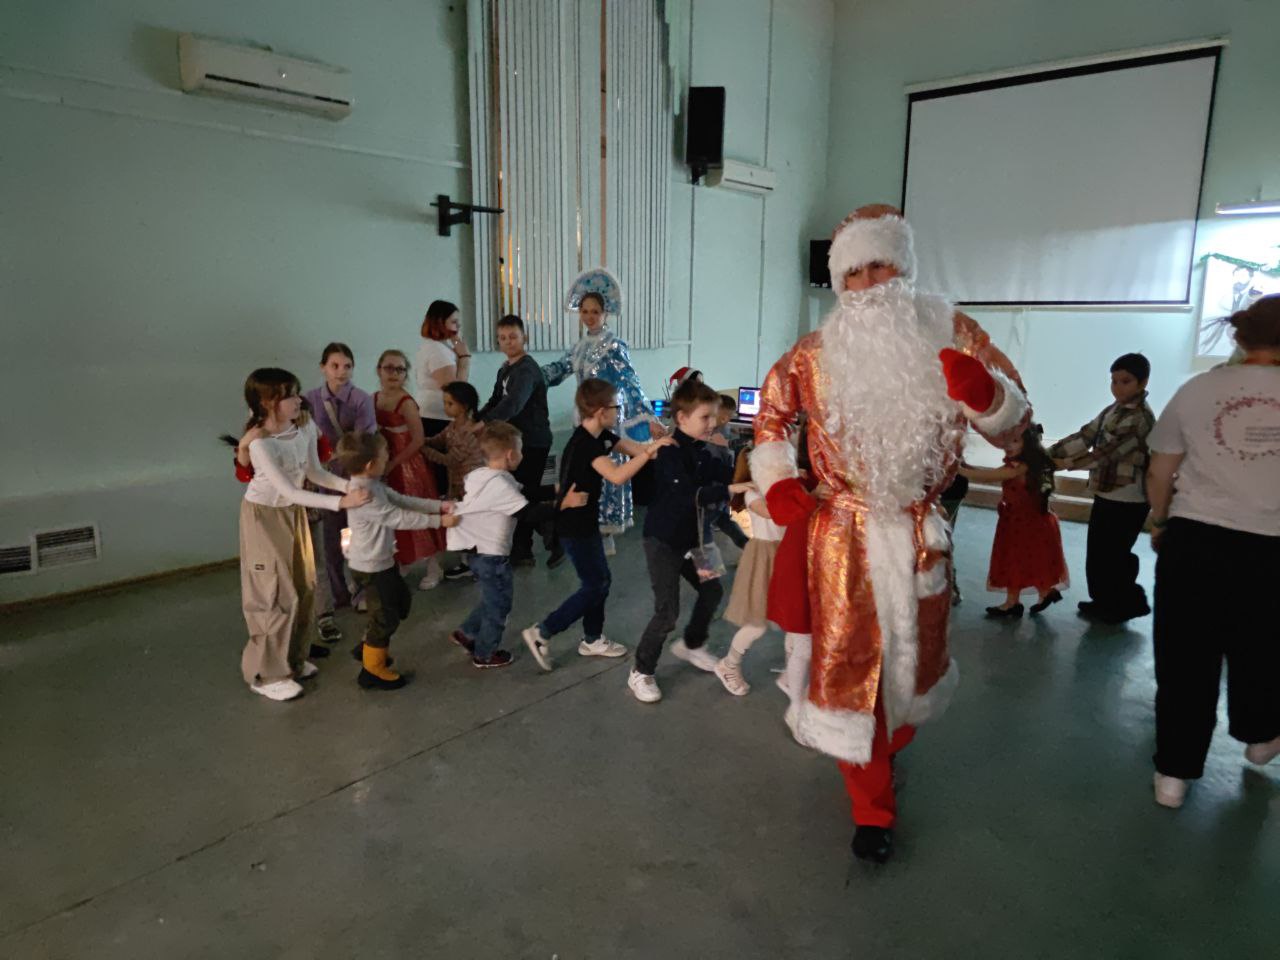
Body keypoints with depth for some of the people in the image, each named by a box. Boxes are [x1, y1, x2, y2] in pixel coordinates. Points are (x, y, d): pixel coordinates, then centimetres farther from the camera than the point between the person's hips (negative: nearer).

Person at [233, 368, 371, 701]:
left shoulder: (305, 426, -11)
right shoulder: (260, 442, -30)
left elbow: (314, 472, 0)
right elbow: (290, 491, -32)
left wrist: (349, 485, -16)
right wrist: (341, 502, -37)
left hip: (294, 512, 7)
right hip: (264, 516, -7)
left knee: (302, 586, 13)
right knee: (277, 594, -1)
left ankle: (291, 658, 31)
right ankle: (266, 673, 16)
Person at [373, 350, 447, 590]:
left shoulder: (406, 403, -17)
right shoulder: (375, 398, 4)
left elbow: (418, 440, -19)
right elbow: (376, 433, 11)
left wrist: (392, 463, -18)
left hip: (408, 467, -7)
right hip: (386, 467, 7)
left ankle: (433, 568, 18)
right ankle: (396, 567, 30)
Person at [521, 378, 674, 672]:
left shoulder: (602, 436, 4)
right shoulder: (584, 443, -26)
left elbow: (637, 449, 2)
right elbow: (618, 476, -37)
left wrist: (658, 444, -15)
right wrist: (651, 451, -35)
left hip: (586, 521, 10)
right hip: (574, 525, -10)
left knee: (600, 581, 17)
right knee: (594, 586, -2)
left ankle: (592, 640, 31)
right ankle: (541, 632, 5)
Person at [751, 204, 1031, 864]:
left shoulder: (951, 336, -4)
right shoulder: (815, 355, -3)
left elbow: (1014, 427, -4)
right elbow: (772, 406, 15)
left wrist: (986, 394, -28)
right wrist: (774, 476, 0)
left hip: (919, 533, 2)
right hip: (843, 534, -1)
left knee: (914, 653, 19)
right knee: (851, 660, 0)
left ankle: (885, 747, 52)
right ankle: (872, 809, 20)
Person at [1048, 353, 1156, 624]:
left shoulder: (1140, 418, -18)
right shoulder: (1112, 411, 10)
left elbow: (1106, 454, -24)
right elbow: (1084, 437, 4)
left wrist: (1065, 464, -22)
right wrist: (1046, 455, -6)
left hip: (1126, 501, -8)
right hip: (1105, 495, 8)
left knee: (1112, 558, 2)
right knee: (1096, 555, 15)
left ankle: (1125, 605, 22)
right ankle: (1104, 602, 31)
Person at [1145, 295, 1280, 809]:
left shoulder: (1197, 389, -2)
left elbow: (1159, 474, 4)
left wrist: (1161, 523, 20)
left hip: (1195, 540, -1)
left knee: (1185, 657, 8)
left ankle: (1174, 773, 15)